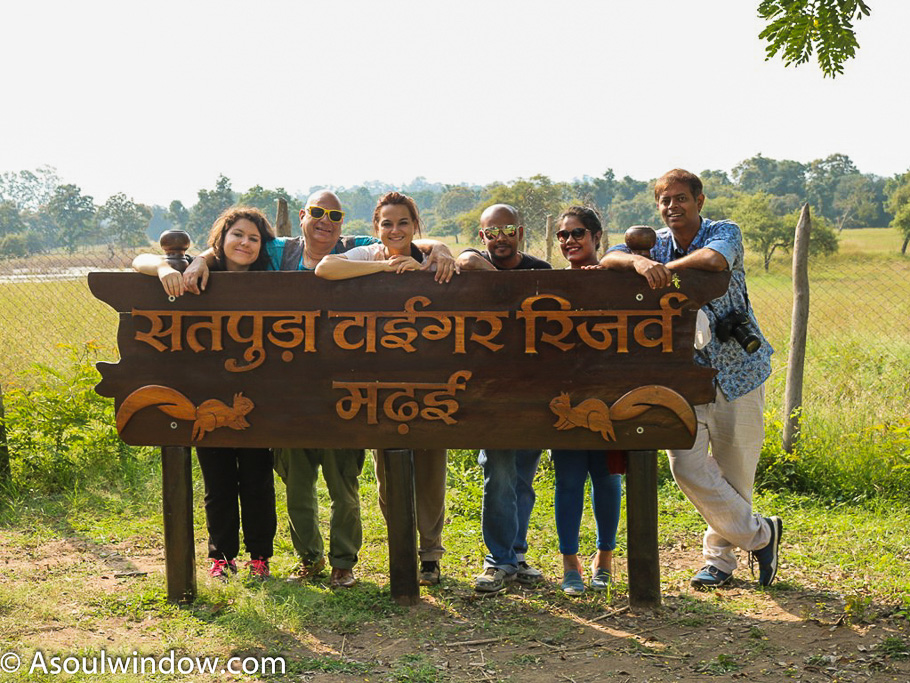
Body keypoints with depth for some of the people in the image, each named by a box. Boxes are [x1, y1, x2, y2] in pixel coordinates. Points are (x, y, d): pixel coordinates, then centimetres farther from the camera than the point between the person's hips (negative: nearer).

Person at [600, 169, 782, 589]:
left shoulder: (725, 232, -5)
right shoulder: (655, 243, 5)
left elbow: (714, 259, -29)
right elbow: (609, 259, -14)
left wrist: (663, 270, -20)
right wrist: (639, 262, -35)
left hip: (737, 368, -2)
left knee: (734, 469, 6)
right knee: (686, 465, -8)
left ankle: (720, 556, 27)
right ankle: (759, 534, 12)